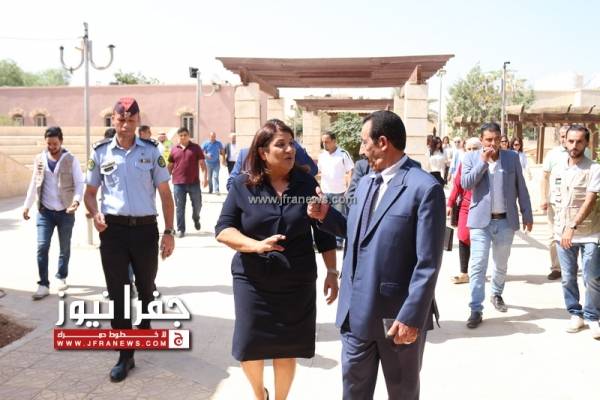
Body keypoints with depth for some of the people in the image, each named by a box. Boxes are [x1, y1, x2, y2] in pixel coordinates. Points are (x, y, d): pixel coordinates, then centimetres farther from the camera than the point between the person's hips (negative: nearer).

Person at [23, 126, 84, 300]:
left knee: (65, 248, 11)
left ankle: (61, 277, 30)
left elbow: (79, 183, -7)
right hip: (45, 212, 2)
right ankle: (43, 284, 1)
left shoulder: (71, 160, -5)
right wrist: (27, 205, 5)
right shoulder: (39, 159, 4)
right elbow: (34, 184, 10)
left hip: (66, 212, -1)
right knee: (42, 247, -6)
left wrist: (76, 200, -25)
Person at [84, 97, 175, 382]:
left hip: (146, 229, 0)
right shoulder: (101, 152, 1)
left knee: (146, 287, 18)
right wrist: (95, 214, -12)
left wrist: (168, 232, -1)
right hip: (113, 230, 0)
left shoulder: (151, 151, 0)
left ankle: (145, 328, 46)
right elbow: (90, 192, 10)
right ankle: (125, 355, 14)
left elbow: (165, 193, 3)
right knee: (117, 293, 3)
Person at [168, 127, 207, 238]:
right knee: (180, 208, 3)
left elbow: (202, 164, 1)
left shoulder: (196, 148, 3)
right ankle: (180, 229, 12)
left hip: (194, 182, -1)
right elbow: (170, 166, 15)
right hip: (178, 183, 1)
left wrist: (204, 177, -11)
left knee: (197, 205, 9)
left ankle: (196, 219, 39)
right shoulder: (174, 150, 8)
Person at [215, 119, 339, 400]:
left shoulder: (306, 184, -2)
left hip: (297, 282, 1)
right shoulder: (243, 185, -5)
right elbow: (223, 229, -8)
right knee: (249, 348, 8)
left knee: (287, 349, 10)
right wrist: (256, 245, -24)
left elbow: (324, 233, 4)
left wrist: (332, 272, 1)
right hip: (252, 281, 0)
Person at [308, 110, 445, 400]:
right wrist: (326, 216, 2)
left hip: (398, 314, -6)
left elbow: (428, 263, -19)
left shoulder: (425, 188, -16)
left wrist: (411, 316, -20)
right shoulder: (365, 183, 9)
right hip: (358, 310, 7)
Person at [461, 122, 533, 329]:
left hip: (506, 221, 2)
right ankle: (476, 310, -2)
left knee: (501, 264, 17)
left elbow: (521, 188, 7)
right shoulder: (471, 157, -1)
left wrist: (527, 214, 6)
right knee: (477, 265, -7)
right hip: (481, 220, -2)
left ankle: (497, 294, 41)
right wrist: (483, 161, -17)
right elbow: (465, 184, -14)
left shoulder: (512, 157, 3)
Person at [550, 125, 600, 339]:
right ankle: (575, 314, 24)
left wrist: (573, 227, -28)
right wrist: (561, 226, 8)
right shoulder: (557, 169, 5)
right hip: (562, 232, 4)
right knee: (568, 278, 10)